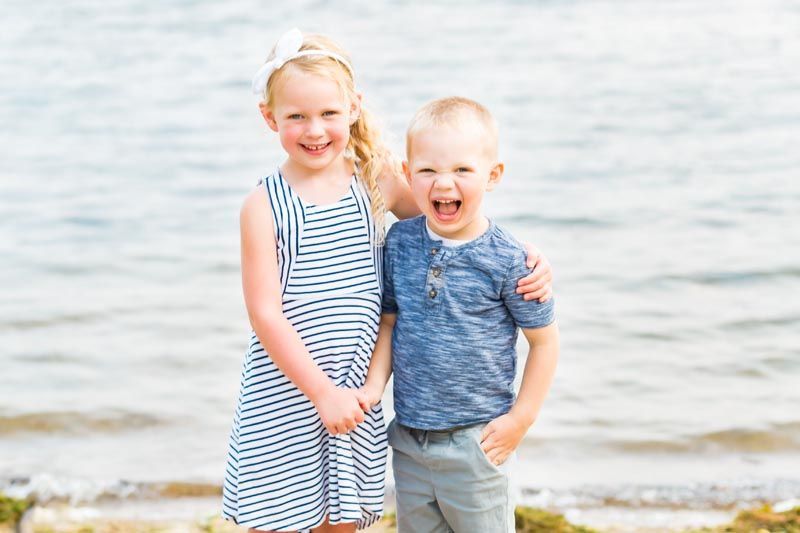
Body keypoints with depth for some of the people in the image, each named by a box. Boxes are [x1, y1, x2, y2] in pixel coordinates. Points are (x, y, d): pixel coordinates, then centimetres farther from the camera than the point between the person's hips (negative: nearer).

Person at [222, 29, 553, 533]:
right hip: (284, 396, -3)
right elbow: (265, 313, -10)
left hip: (353, 395, 3)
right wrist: (320, 389, -13)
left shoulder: (379, 181, 0)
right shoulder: (264, 205, -8)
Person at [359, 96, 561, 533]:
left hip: (477, 442, -4)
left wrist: (519, 419, -6)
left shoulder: (507, 260, -13)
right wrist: (374, 384, -4)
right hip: (409, 439, 4)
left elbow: (544, 340, -5)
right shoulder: (399, 242, -1)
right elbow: (389, 320, 8)